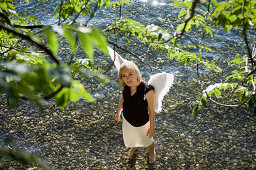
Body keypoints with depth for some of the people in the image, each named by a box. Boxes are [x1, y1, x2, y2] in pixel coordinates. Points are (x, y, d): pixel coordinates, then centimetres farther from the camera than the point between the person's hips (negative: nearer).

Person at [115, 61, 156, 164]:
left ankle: (152, 152, 62)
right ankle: (134, 147, 69)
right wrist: (118, 112, 15)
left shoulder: (147, 90, -37)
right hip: (127, 120, 4)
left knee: (147, 139, 28)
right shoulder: (125, 87, -21)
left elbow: (151, 110, -24)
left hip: (142, 123, -4)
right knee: (130, 138, 33)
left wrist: (152, 128, -14)